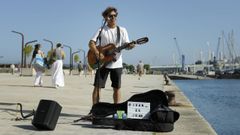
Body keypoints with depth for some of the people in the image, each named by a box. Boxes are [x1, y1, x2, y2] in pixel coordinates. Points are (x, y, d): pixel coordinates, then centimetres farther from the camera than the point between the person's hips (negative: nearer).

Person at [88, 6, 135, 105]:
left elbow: (126, 45, 2)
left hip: (117, 64, 2)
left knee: (117, 88, 5)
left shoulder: (122, 30, 6)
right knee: (97, 87, -4)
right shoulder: (101, 30, 1)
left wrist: (130, 46, -22)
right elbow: (91, 43, -5)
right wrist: (97, 53, -22)